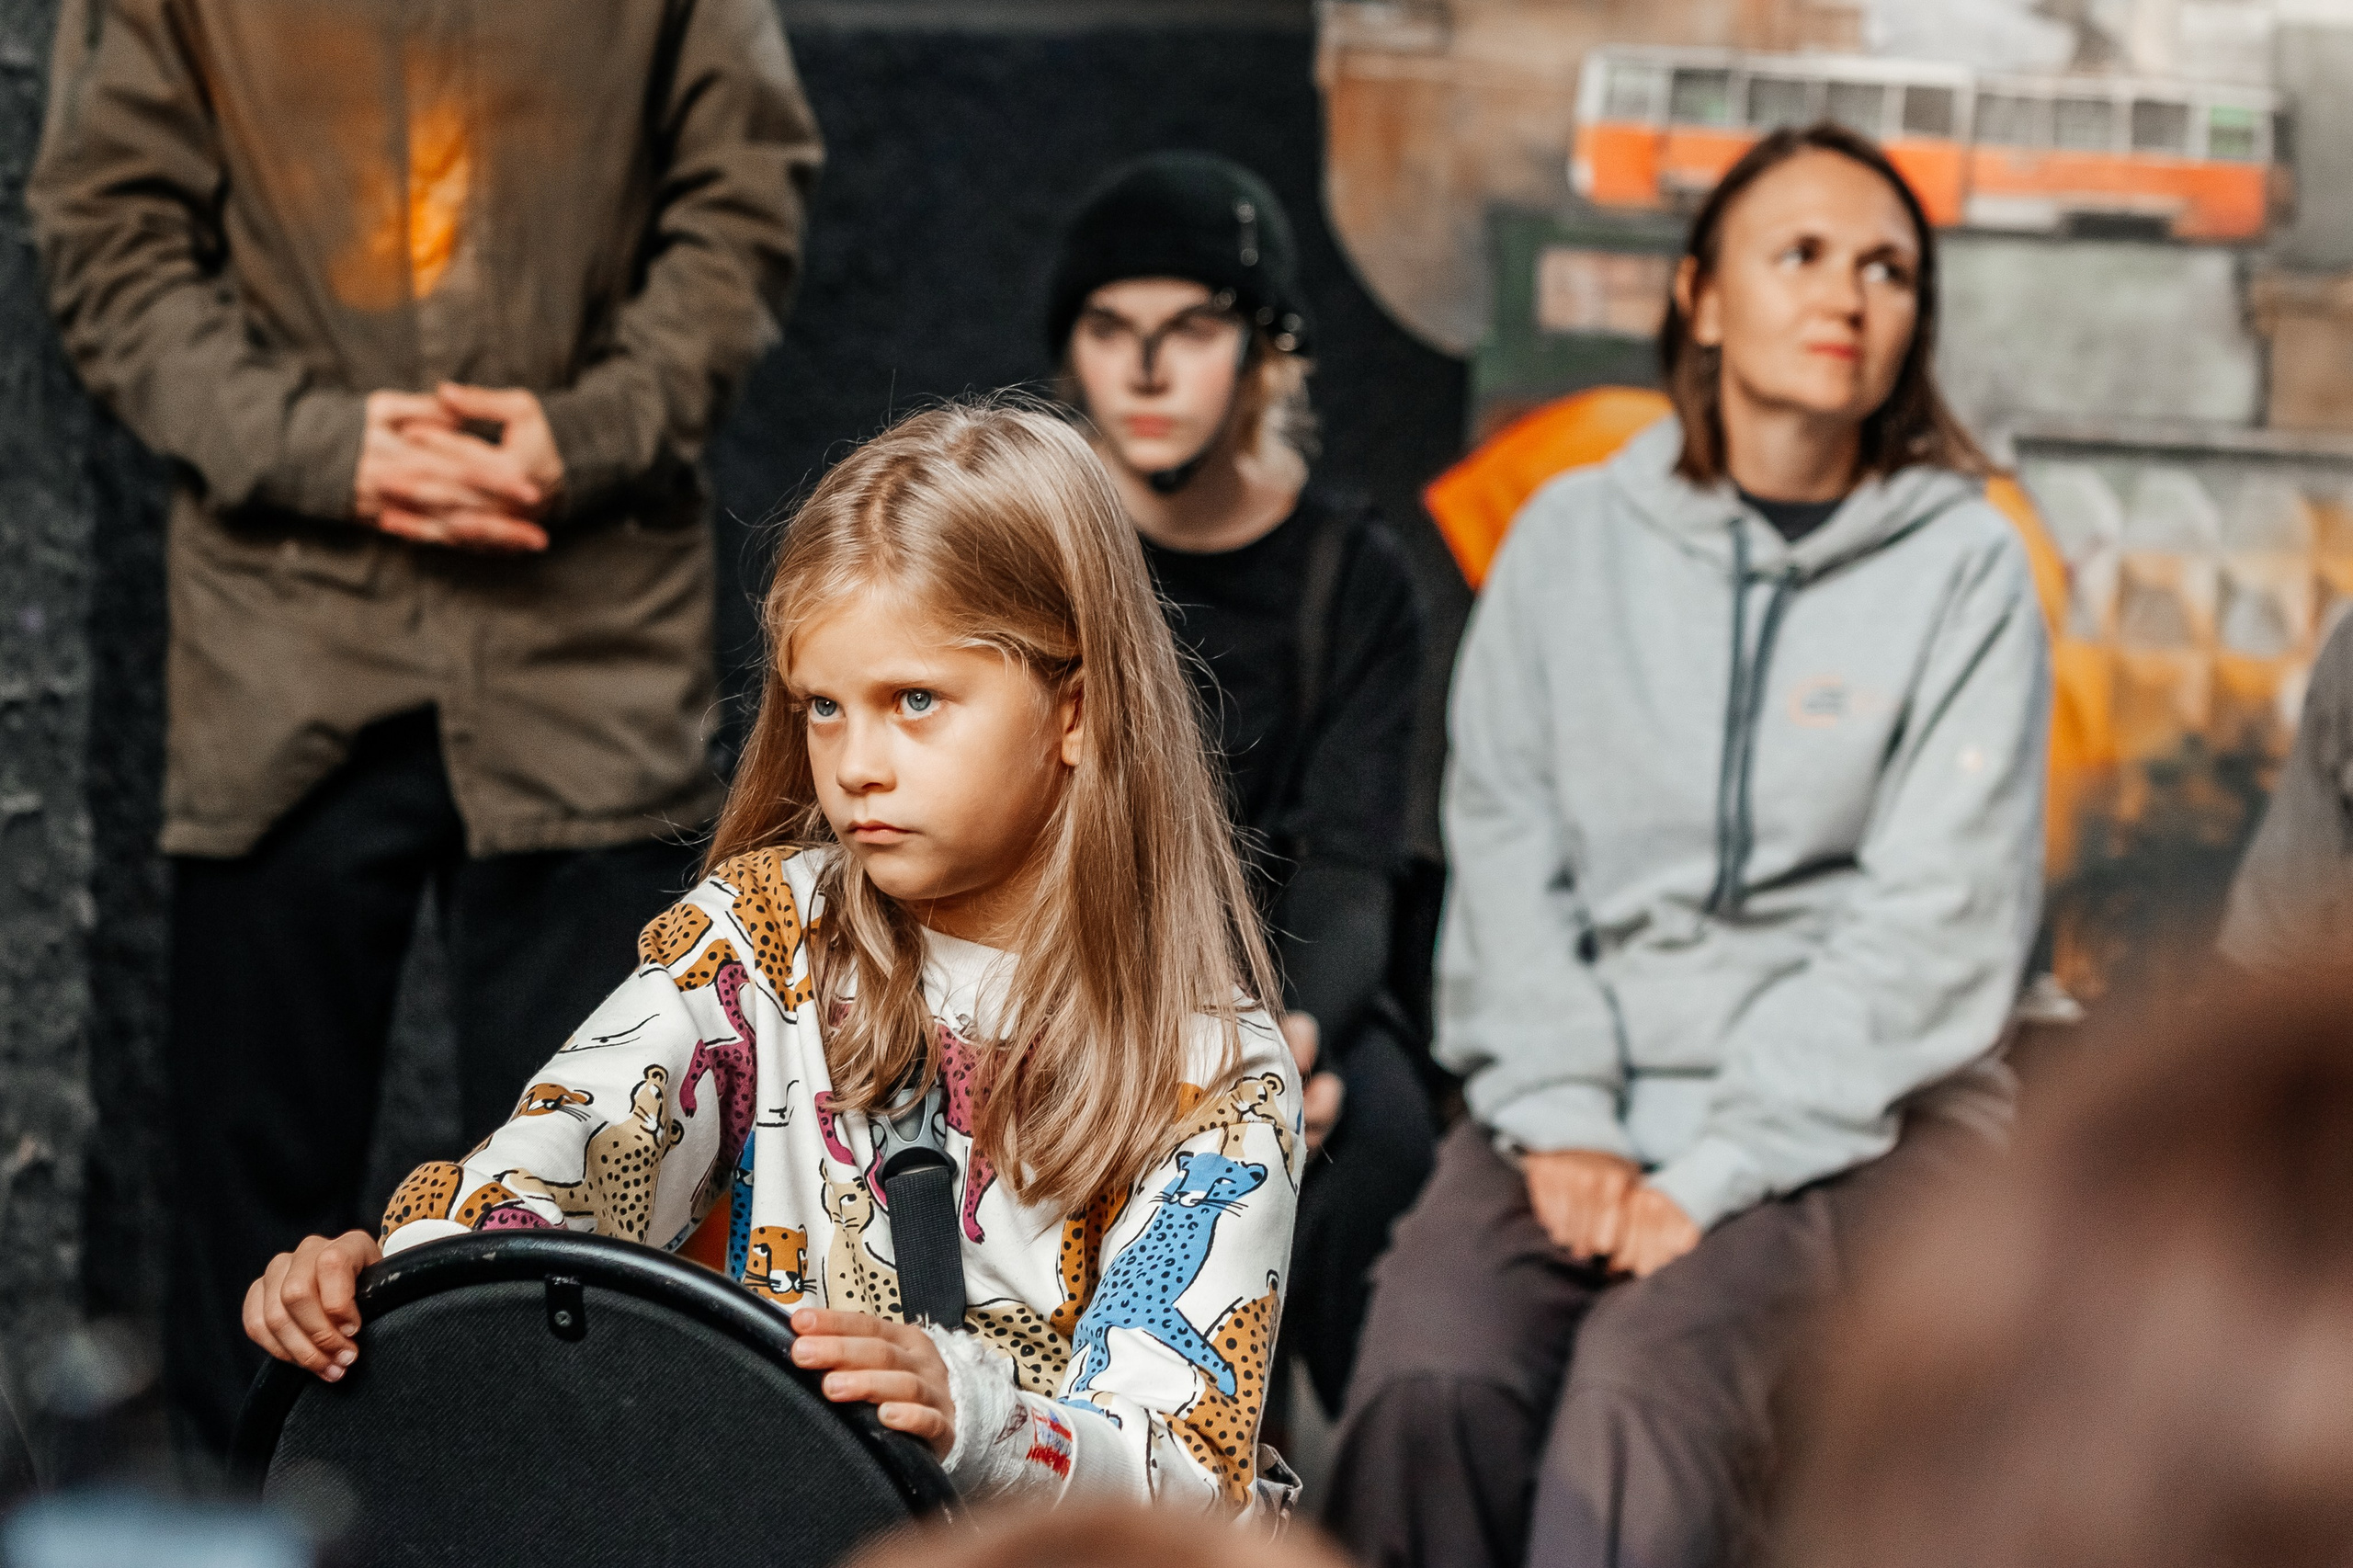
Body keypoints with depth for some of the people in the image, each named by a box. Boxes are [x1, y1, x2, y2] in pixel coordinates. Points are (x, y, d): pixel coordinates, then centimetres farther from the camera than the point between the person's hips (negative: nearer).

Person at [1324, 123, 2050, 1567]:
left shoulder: (1965, 567, 3)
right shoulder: (1573, 534, 12)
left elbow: (1940, 919, -5)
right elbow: (1505, 844, 6)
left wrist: (1720, 1173, -13)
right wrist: (1564, 1119, -9)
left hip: (1851, 1115, -2)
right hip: (1585, 1091, 3)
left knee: (1646, 1394, -31)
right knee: (1428, 1385, -27)